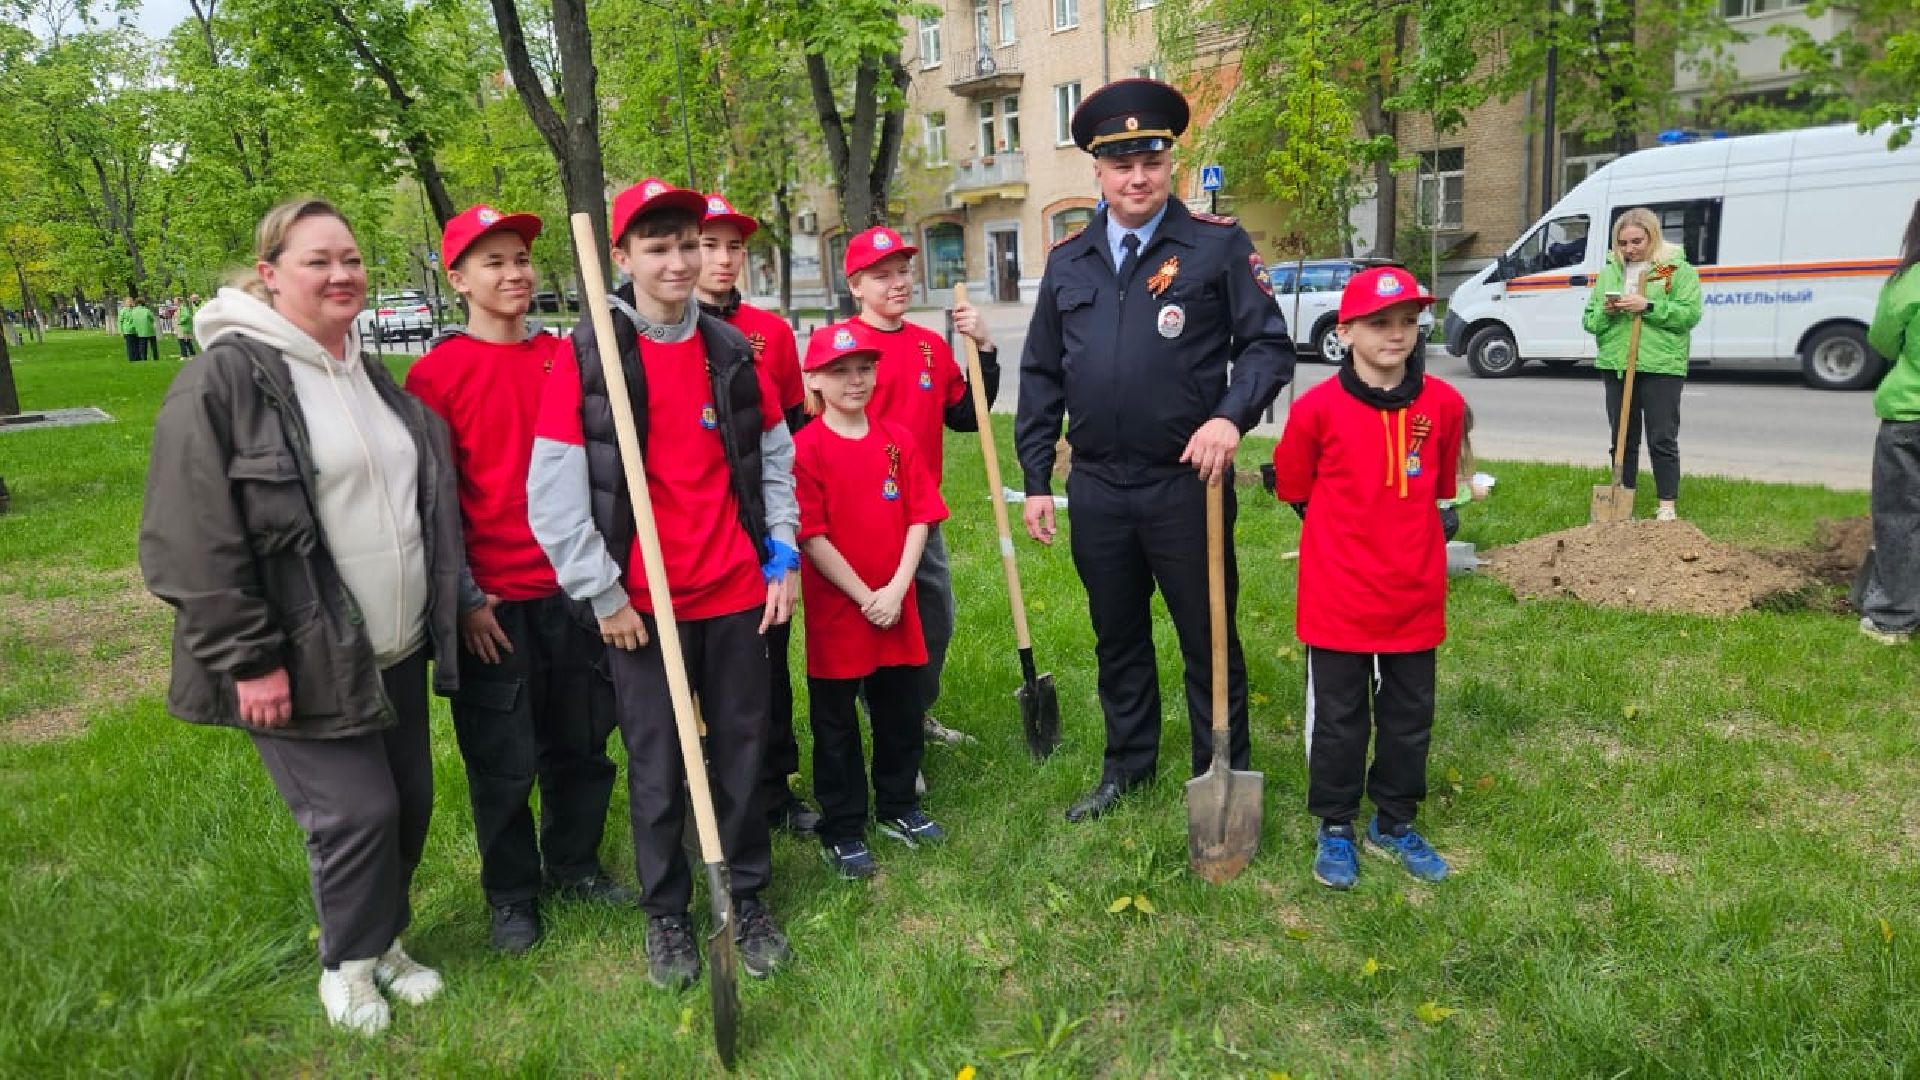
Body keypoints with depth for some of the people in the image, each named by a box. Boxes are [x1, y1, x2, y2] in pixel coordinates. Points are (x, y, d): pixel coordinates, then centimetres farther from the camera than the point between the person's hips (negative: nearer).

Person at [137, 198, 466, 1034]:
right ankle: (348, 963, 22)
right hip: (304, 659, -7)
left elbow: (423, 501, 21)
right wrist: (248, 659, -18)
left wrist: (444, 613, 17)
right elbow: (194, 540, -17)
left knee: (410, 800, 12)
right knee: (356, 811, -4)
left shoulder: (371, 377, 11)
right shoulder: (225, 378, -13)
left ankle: (383, 937, 35)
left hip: (394, 649, 7)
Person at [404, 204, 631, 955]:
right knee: (504, 760, 7)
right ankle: (511, 895, 27)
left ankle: (574, 866, 35)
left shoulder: (566, 357, 6)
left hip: (571, 585, 4)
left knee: (582, 741, 14)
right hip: (493, 599, -4)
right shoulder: (437, 372, -6)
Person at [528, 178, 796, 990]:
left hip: (738, 593, 3)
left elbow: (774, 458, 13)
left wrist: (782, 555, 6)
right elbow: (553, 493, -8)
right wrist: (602, 594, -8)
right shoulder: (586, 355, -6)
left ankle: (747, 899, 29)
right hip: (641, 604, -3)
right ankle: (665, 913, 27)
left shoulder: (732, 351, 5)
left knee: (742, 748, 11)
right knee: (656, 765, 8)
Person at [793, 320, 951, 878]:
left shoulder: (897, 439, 3)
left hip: (897, 609, 5)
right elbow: (809, 536, -13)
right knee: (836, 725, 8)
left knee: (902, 712, 16)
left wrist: (896, 589, -10)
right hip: (835, 612, -4)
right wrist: (865, 597, -14)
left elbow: (920, 518, 1)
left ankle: (898, 806, 36)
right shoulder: (805, 448, -10)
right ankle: (842, 832, 21)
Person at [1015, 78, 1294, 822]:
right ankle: (1126, 767, 33)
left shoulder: (1218, 244, -3)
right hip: (1097, 488, 4)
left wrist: (1231, 416, -22)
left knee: (1208, 636, 8)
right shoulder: (1067, 260, 9)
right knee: (1117, 637, 16)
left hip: (1188, 482, -4)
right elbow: (1041, 376, 10)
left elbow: (1269, 346, -3)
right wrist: (1036, 481, 7)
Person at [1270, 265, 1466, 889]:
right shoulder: (1318, 408, -14)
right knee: (1338, 719, 10)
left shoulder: (1443, 404, -5)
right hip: (1338, 598, -3)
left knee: (1410, 717, 15)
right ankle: (1335, 829, 27)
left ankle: (1394, 824, 34)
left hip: (1415, 597, 3)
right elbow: (1294, 486, 2)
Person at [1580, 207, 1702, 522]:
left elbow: (1690, 314, -9)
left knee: (1663, 440, 1)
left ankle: (1667, 507, 8)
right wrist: (1605, 311, -9)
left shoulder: (1678, 269, 0)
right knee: (1622, 439, 10)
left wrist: (1648, 307, -18)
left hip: (1661, 366, -4)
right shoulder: (1609, 272, 13)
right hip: (1616, 365, 4)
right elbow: (1589, 320, 13)